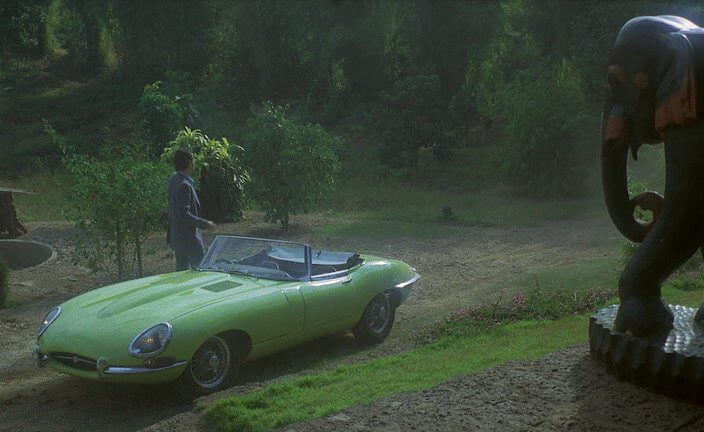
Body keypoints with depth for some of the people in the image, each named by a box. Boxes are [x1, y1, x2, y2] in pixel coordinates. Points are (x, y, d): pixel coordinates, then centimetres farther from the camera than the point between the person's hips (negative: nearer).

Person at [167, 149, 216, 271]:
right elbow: (184, 215, -26)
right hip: (188, 238, -10)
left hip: (177, 236, 10)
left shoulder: (174, 178, 7)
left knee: (182, 268, 18)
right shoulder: (183, 185, -24)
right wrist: (205, 224, -21)